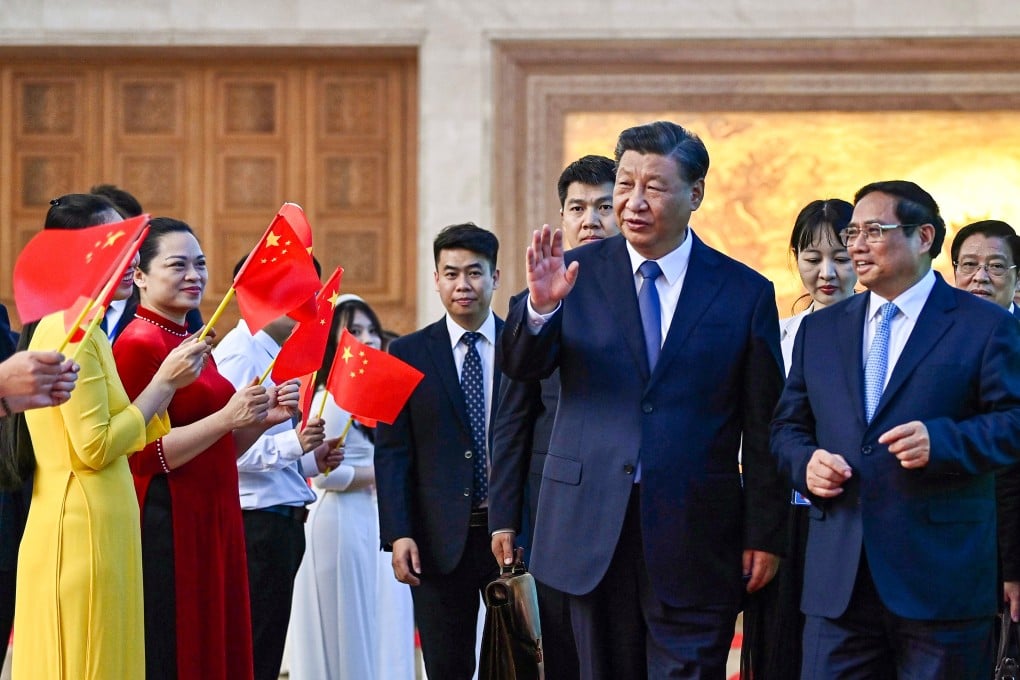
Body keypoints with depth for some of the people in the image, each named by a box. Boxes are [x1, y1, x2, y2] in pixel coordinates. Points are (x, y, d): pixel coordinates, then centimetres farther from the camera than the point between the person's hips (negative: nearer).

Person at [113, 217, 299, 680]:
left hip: (213, 521, 9)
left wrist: (262, 419, 6)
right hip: (166, 525, -9)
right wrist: (228, 418, -21)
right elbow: (145, 456, -17)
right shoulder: (137, 344, -11)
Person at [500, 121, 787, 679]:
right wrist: (540, 305, -27)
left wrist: (763, 536, 0)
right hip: (594, 529, 2)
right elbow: (521, 366, -6)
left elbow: (762, 429, 3)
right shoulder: (578, 274, 4)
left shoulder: (745, 293, 2)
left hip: (694, 540, -1)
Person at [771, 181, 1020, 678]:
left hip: (940, 576, -4)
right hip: (840, 577, 4)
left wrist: (941, 440, -21)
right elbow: (788, 426, 19)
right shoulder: (820, 329, 16)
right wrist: (805, 461, -4)